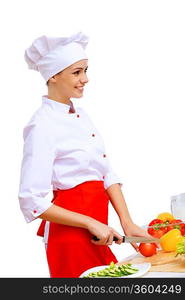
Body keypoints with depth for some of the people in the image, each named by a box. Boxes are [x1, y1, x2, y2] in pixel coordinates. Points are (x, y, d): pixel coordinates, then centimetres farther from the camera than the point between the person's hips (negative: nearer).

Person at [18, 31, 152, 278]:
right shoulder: (42, 126, -16)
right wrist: (91, 223, -17)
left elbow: (107, 174, 7)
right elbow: (32, 201, -19)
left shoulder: (81, 116, 9)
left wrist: (128, 223, -2)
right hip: (70, 232, -8)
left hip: (97, 232, 8)